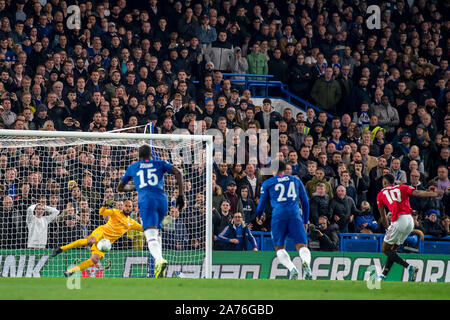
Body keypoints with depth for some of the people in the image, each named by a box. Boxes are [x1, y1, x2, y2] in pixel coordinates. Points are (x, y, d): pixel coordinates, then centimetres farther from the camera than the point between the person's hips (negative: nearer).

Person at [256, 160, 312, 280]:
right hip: (295, 214, 1)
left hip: (278, 214, -1)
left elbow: (262, 204, 18)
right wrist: (305, 221, 27)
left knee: (279, 248, 7)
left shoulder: (267, 183, 14)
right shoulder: (296, 180, 20)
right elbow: (305, 201, 21)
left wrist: (258, 216, 39)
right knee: (302, 246, -5)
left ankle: (292, 269, -20)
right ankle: (305, 263, -38)